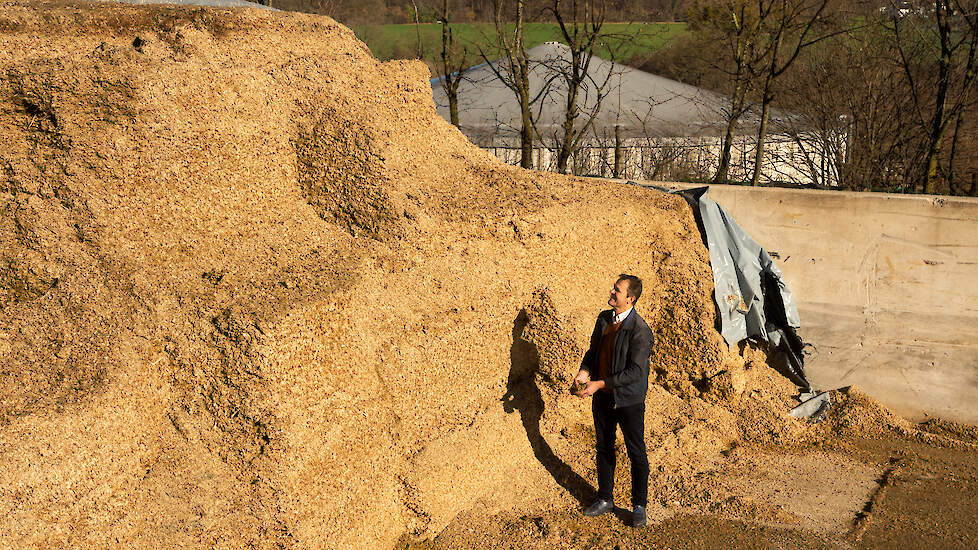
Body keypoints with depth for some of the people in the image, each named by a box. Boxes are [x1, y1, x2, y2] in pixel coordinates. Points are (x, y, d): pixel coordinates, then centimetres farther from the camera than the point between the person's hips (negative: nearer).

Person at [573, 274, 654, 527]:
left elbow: (635, 371, -22)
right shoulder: (604, 318, 2)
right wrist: (584, 371, -7)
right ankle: (605, 500, 32)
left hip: (628, 400, -7)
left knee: (636, 454, 6)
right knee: (603, 449, 17)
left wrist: (599, 383, -24)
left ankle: (639, 506, 21)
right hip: (602, 396, 7)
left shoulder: (640, 331, -20)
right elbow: (594, 349, 13)